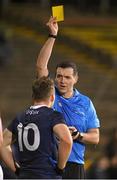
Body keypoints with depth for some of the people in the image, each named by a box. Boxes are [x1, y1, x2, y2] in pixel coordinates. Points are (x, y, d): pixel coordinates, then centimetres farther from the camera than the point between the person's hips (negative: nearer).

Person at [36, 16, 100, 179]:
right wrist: (52, 36, -11)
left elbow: (95, 137, 9)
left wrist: (78, 135, -12)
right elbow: (41, 65, -7)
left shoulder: (85, 103, 8)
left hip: (74, 165, 1)